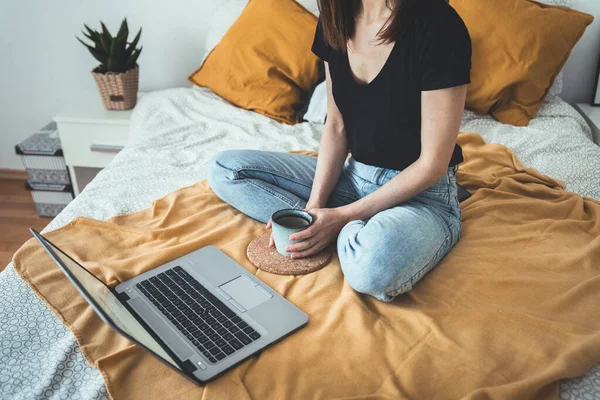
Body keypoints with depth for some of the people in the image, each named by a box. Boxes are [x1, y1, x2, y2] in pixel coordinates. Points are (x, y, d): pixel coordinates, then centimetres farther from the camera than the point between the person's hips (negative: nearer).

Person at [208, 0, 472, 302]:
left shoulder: (438, 25, -20)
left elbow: (432, 165, -17)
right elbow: (336, 126, 4)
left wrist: (344, 216, -18)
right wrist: (315, 205, -9)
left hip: (423, 193, -7)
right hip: (354, 176, 8)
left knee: (372, 267, -41)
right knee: (224, 169, -2)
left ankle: (348, 233, -6)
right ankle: (360, 233, -7)